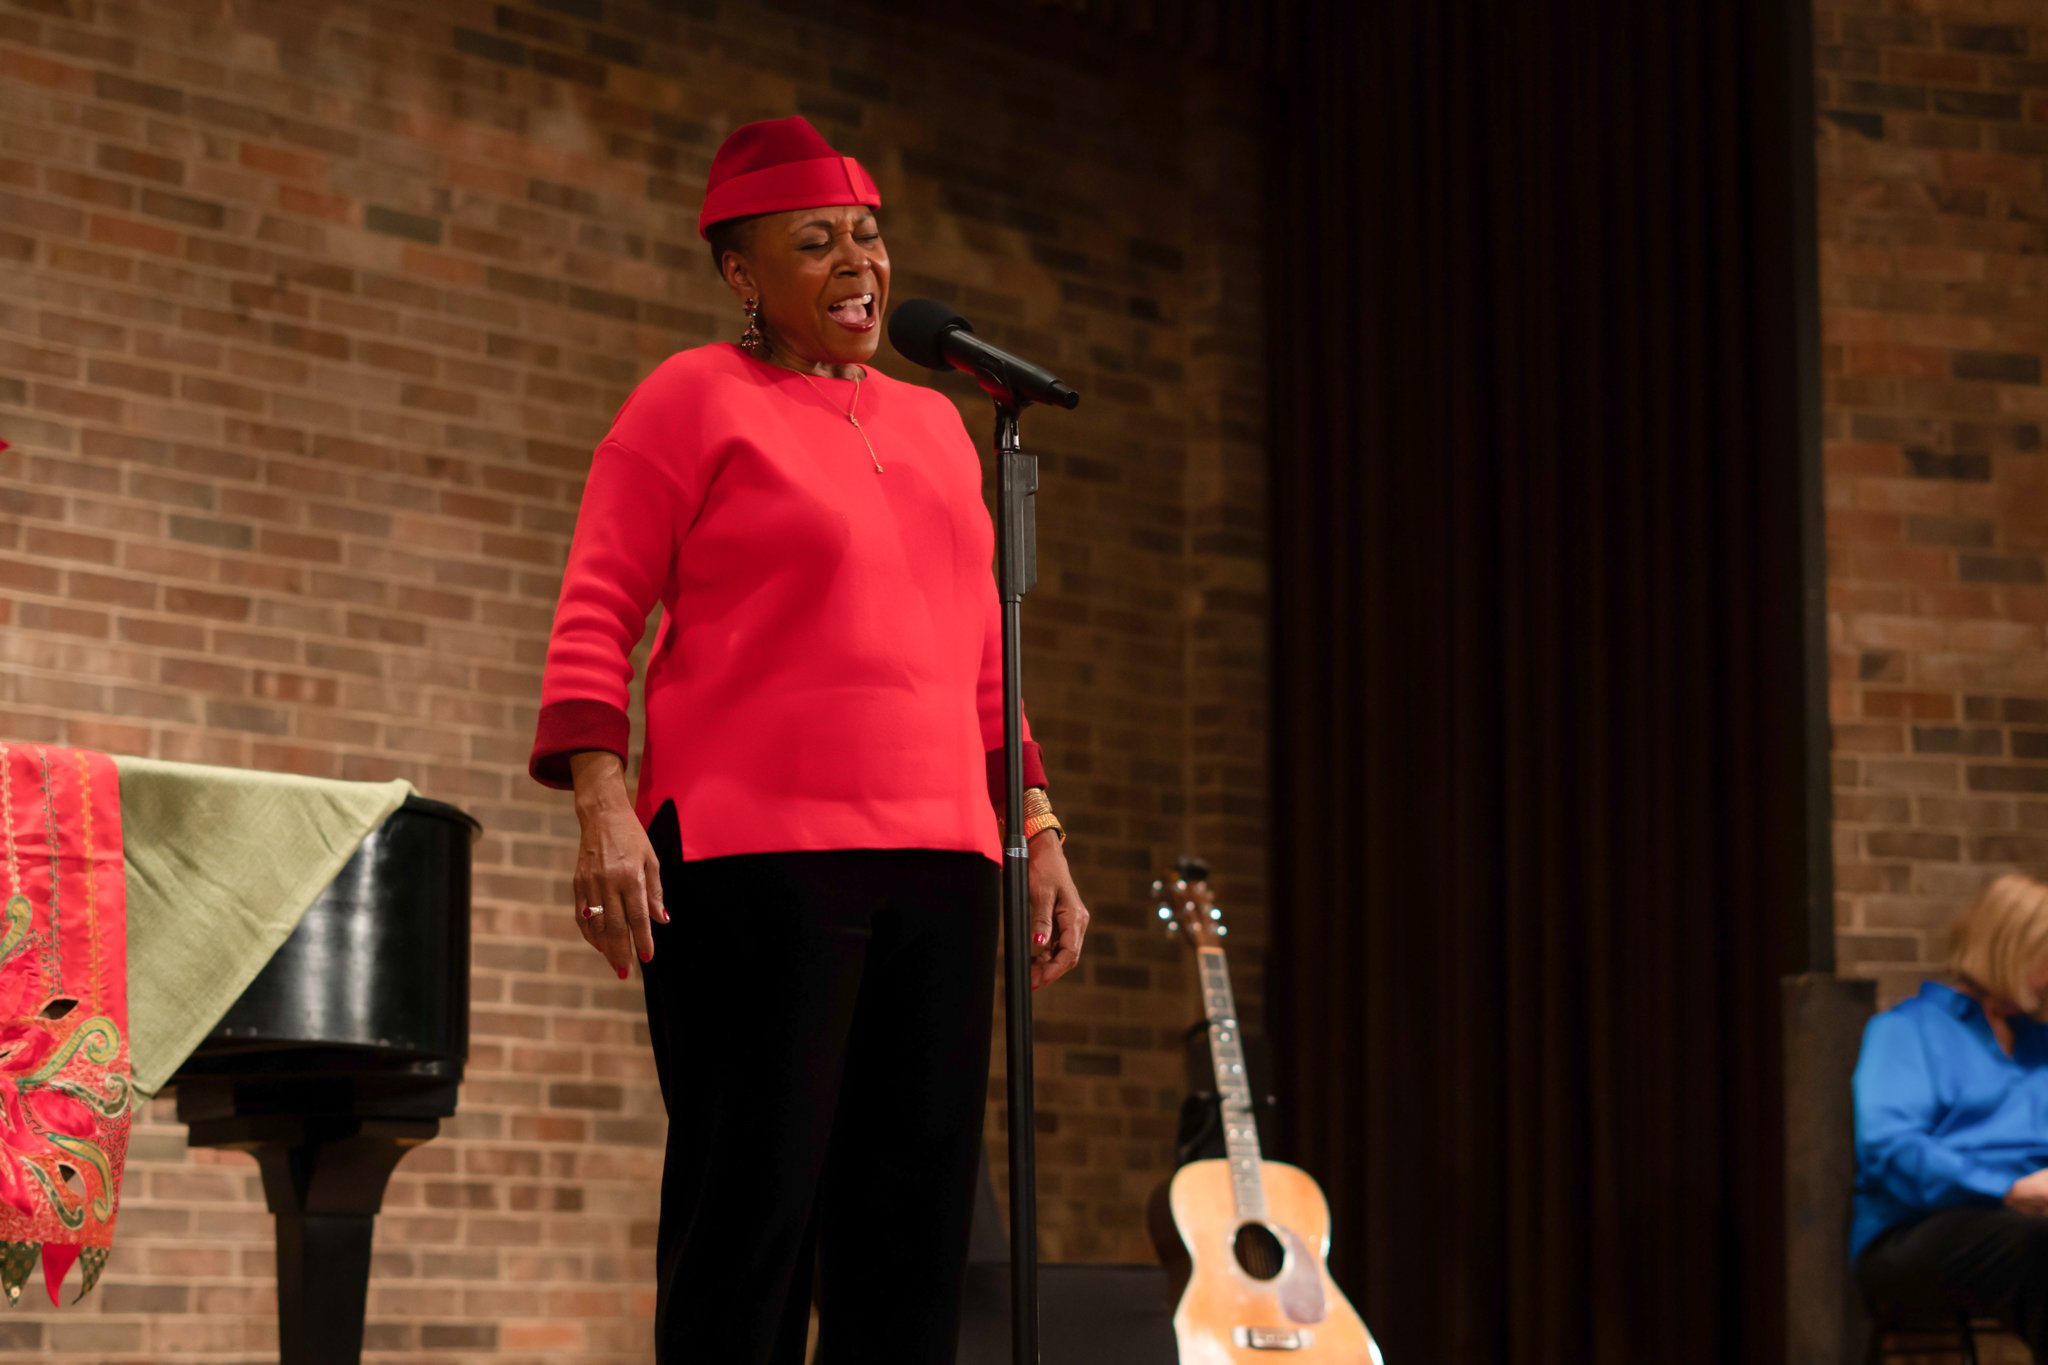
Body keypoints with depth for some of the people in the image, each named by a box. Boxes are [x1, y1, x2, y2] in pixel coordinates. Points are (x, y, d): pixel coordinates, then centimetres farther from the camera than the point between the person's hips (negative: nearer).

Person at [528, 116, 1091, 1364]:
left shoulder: (932, 424, 21)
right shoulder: (696, 398, 3)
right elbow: (596, 615, -3)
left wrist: (1039, 833, 16)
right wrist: (602, 804, -16)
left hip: (938, 862, 6)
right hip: (755, 860, -6)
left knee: (917, 1220, 4)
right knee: (753, 1211, -6)